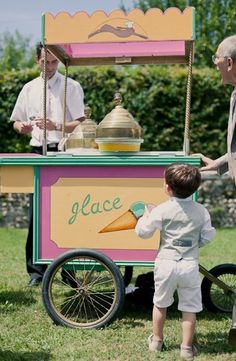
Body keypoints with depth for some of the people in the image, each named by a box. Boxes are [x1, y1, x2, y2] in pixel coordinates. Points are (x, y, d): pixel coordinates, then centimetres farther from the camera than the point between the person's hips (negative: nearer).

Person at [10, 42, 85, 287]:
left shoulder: (71, 86, 3)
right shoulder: (29, 89, 14)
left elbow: (81, 124, -4)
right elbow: (17, 122, 20)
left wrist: (55, 126, -20)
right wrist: (23, 127, -4)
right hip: (38, 154, 3)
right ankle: (36, 270, 9)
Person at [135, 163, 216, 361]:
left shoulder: (162, 210, -9)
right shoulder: (201, 211, -2)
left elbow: (143, 232, -3)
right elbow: (207, 237, 5)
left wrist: (147, 214, 14)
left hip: (166, 263, 0)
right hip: (190, 265, 1)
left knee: (160, 303, 18)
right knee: (189, 308, 9)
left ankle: (157, 341, 32)